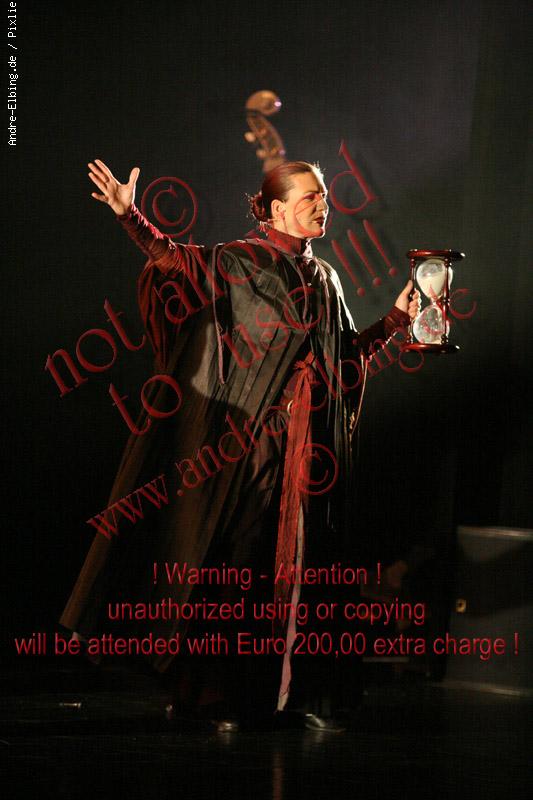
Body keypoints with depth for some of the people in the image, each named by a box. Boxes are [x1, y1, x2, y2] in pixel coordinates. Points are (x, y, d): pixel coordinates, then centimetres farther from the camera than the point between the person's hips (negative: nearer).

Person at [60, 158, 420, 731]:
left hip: (308, 446, 5)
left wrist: (397, 318, 16)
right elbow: (176, 260, -16)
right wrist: (129, 215, -29)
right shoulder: (239, 262, -2)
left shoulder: (324, 280, 17)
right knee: (236, 558, -3)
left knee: (299, 563, 5)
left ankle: (301, 692, 11)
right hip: (247, 439, -5)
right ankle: (219, 691, 4)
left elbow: (347, 352, 23)